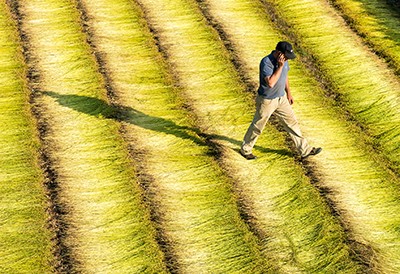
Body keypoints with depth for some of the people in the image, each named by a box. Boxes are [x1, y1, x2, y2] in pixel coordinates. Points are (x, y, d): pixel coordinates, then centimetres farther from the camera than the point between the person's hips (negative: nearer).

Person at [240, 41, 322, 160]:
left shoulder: (283, 60, -3)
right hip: (267, 101, -7)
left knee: (292, 122, 10)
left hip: (281, 98, 7)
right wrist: (280, 66, -34)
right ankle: (245, 149, 28)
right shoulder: (266, 62, -28)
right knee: (257, 127, 9)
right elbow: (270, 83, -37)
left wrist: (288, 93, 20)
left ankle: (305, 150, 18)